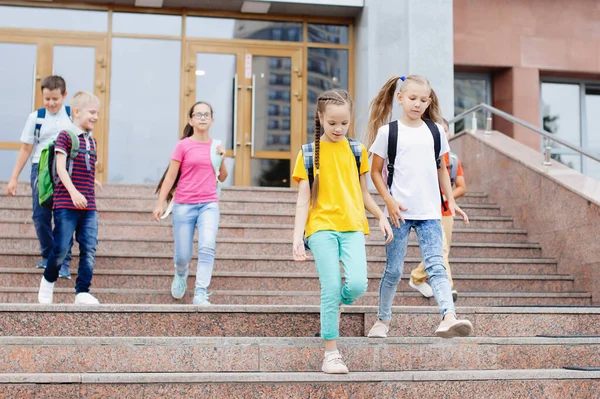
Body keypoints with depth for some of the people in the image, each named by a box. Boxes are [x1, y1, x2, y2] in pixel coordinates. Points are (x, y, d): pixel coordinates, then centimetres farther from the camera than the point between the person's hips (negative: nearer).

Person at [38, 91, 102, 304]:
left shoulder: (91, 141, 15)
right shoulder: (65, 136, -6)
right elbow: (60, 168, -14)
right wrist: (74, 192, -24)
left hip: (88, 206, 6)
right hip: (66, 204, -6)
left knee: (89, 249, -1)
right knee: (61, 247, -3)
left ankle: (82, 292, 3)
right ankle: (48, 281, 23)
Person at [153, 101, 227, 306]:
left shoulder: (214, 145, 8)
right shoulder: (183, 145, -3)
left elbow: (222, 178, 15)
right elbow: (170, 176, -1)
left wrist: (222, 158, -2)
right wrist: (160, 203, -5)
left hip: (209, 204, 2)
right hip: (184, 205, -2)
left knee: (208, 247, -20)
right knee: (183, 256, 3)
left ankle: (200, 295, -15)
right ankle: (180, 276, 39)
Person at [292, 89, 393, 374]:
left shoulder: (357, 151, 11)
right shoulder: (309, 153, 4)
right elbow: (303, 200, 2)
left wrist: (381, 216, 2)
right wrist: (297, 238, -6)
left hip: (352, 226, 2)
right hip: (321, 226, -2)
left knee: (358, 284, -15)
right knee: (331, 289, -8)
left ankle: (339, 303, 20)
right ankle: (331, 353, 4)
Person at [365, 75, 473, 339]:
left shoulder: (435, 131, 10)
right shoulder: (387, 132, 0)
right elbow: (376, 172, 4)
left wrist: (451, 201, 12)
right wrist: (389, 201, -9)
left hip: (429, 212, 2)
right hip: (399, 212, -2)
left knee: (436, 265, -11)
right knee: (393, 270, 6)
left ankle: (449, 318, -23)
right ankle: (383, 320, 22)